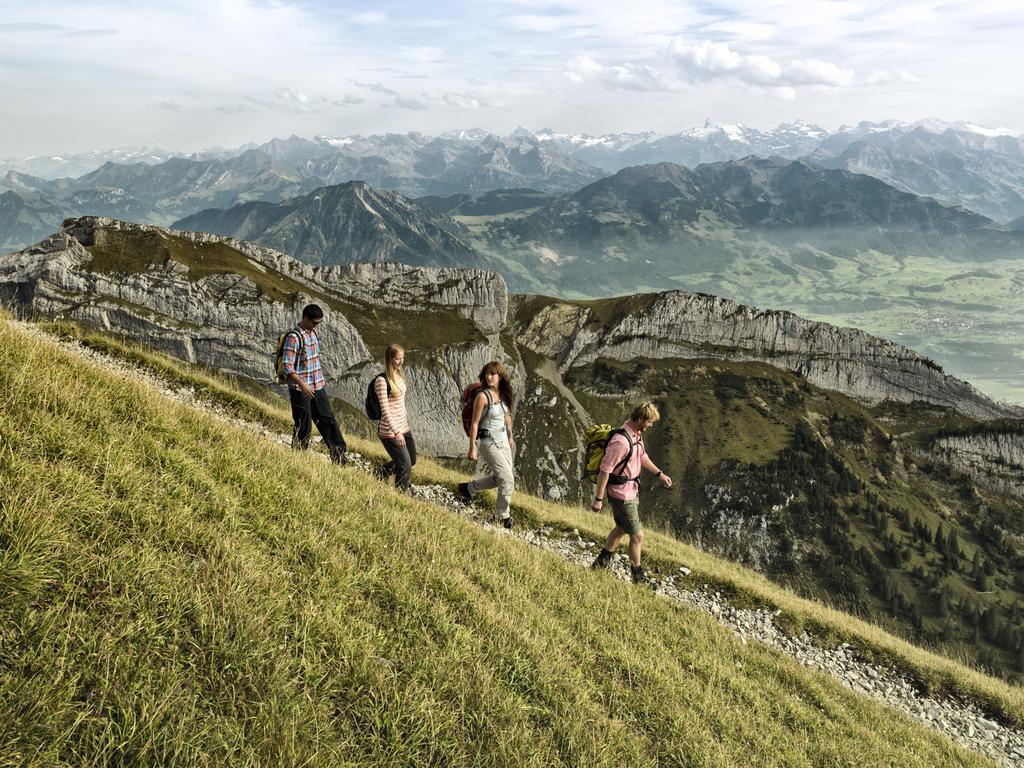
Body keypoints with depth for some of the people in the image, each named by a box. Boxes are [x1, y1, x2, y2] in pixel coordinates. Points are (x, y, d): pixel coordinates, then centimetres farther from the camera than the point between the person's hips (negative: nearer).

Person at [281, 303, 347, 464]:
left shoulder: (313, 333, 10)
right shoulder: (294, 337, -16)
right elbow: (287, 366, -20)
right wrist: (302, 385, -28)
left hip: (318, 388, 8)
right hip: (301, 390, -8)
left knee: (328, 421, 9)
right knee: (303, 427, 1)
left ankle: (339, 458, 14)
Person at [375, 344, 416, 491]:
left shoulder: (399, 375, 6)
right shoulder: (382, 380, -19)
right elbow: (385, 410, -22)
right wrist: (396, 433, -25)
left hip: (404, 427, 9)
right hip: (390, 432, -9)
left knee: (411, 460, 19)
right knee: (405, 465, -3)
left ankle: (378, 476, 37)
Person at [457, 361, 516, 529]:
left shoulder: (503, 394, 4)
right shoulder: (482, 396, -17)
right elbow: (474, 423, -16)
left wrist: (510, 437, 24)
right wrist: (472, 448, -17)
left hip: (502, 440, 8)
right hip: (488, 442, -8)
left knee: (499, 477, 15)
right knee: (507, 478, -7)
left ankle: (468, 488, 34)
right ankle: (503, 515, 11)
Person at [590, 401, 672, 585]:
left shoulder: (637, 434, 0)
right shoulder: (620, 441, -30)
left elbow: (642, 456, 19)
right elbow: (605, 470, -26)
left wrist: (659, 474, 20)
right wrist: (598, 499, -21)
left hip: (632, 490, 10)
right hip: (622, 496, -9)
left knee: (621, 528, 25)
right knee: (637, 536, 4)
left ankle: (602, 562, 42)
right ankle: (638, 576, 23)